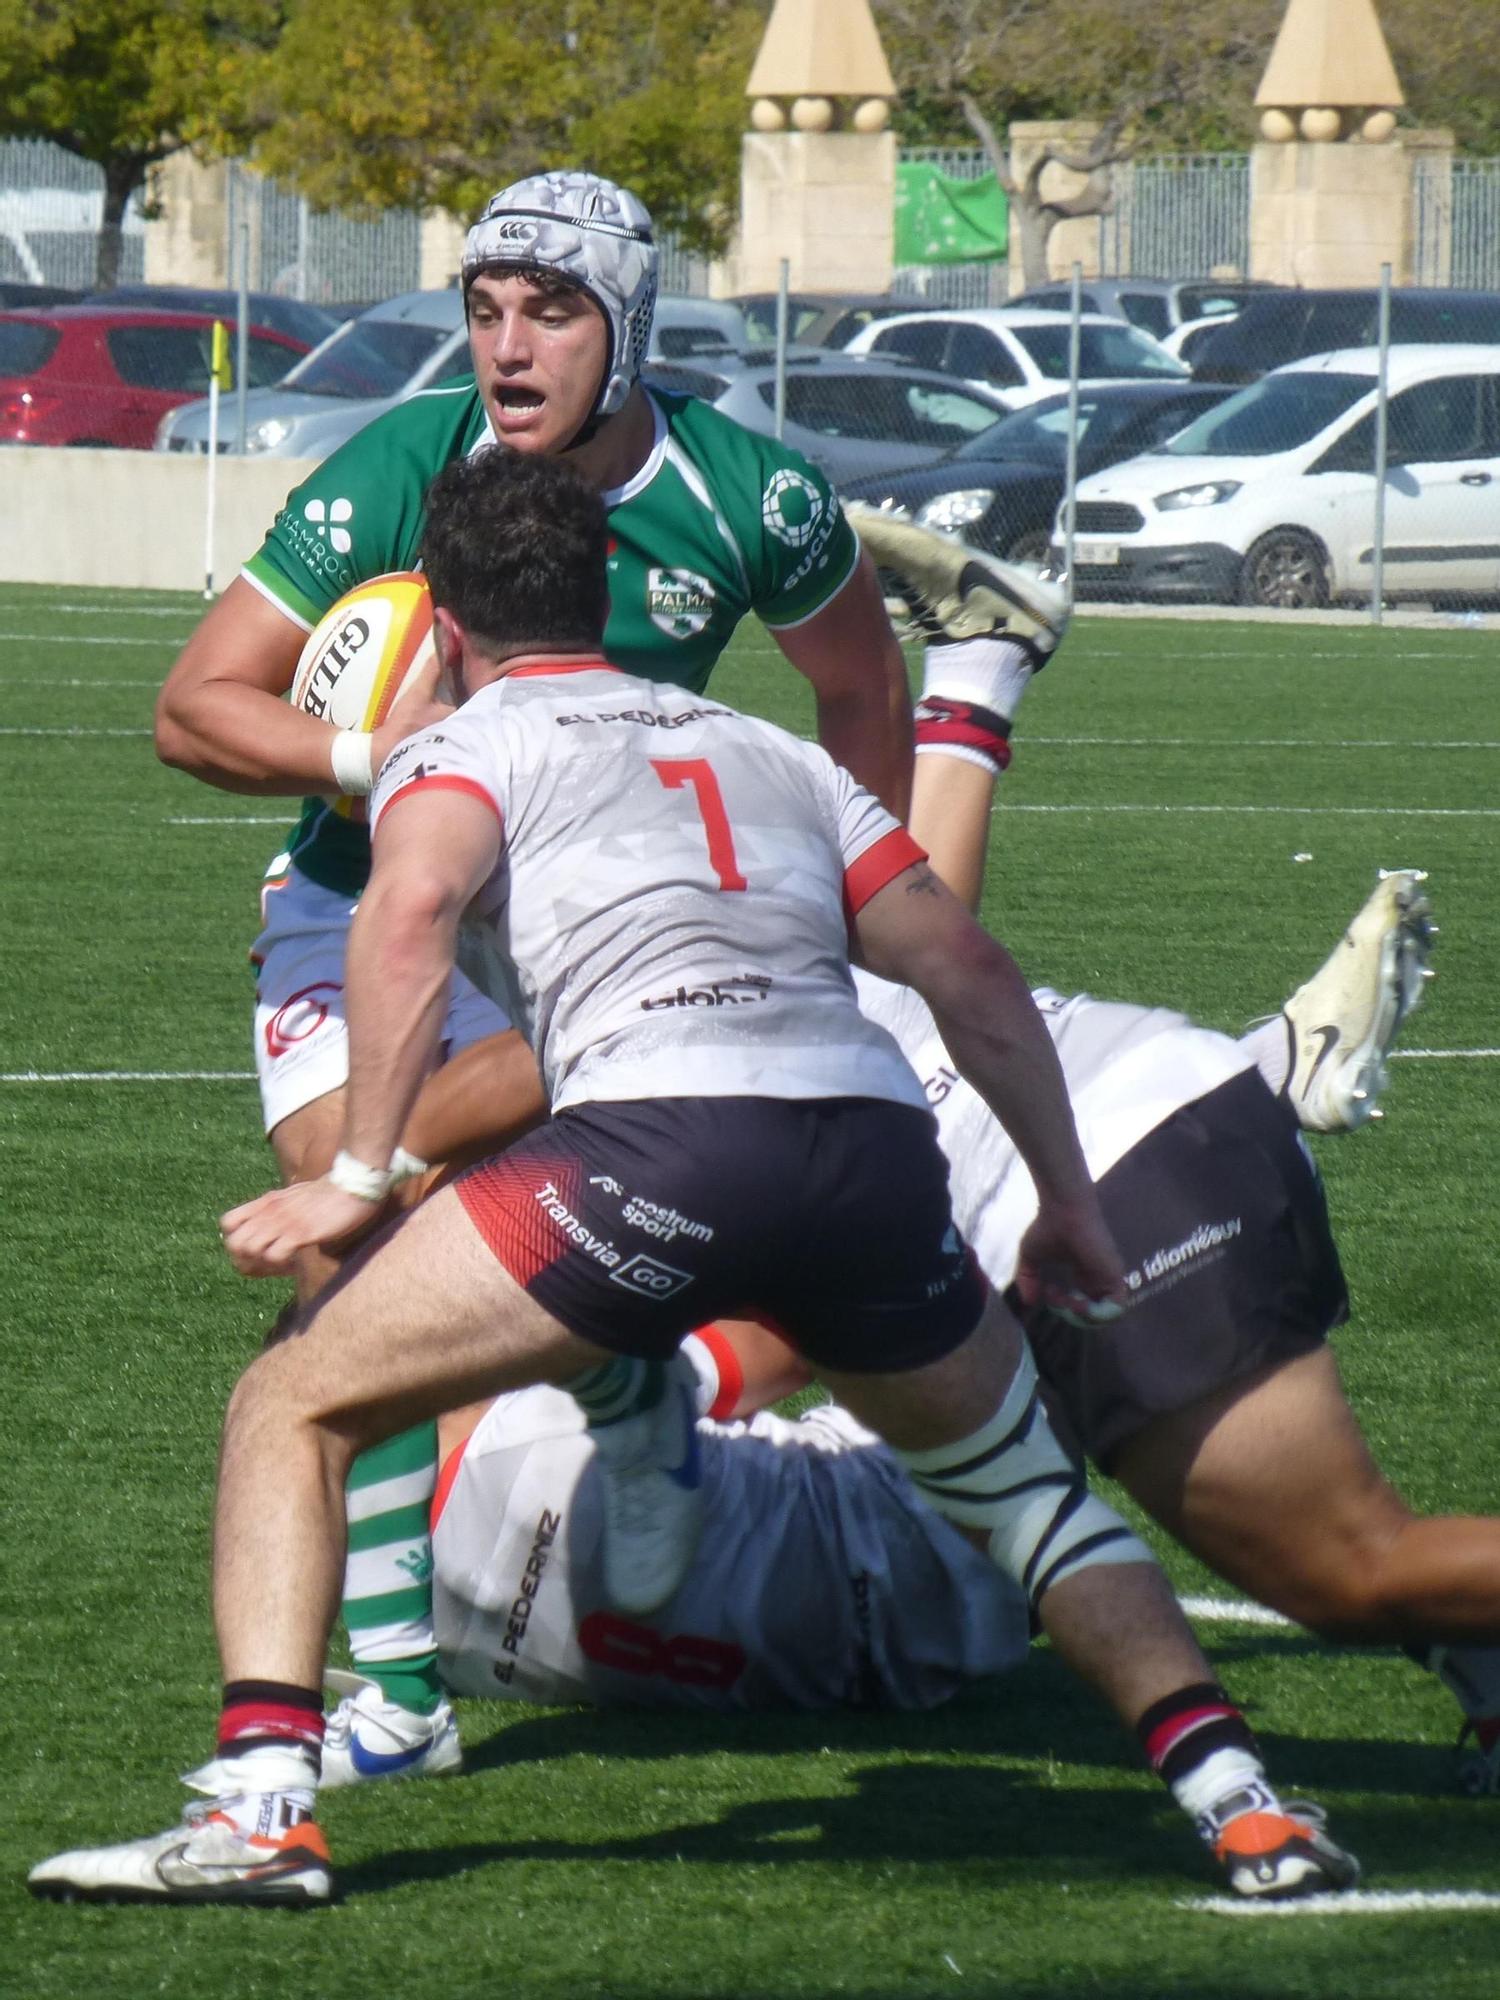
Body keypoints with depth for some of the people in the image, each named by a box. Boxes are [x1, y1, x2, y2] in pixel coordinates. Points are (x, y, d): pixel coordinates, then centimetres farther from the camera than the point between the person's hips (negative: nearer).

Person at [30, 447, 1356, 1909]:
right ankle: (1240, 1804, 19)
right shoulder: (766, 749, 32)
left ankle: (262, 1804, -8)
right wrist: (1069, 1208, 33)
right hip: (875, 1135, 5)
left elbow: (416, 904, -6)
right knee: (1019, 1484, 31)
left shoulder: (460, 746, 18)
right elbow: (975, 978, 26)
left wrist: (359, 1176, -6)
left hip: (660, 1132, -5)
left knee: (291, 1411, 9)